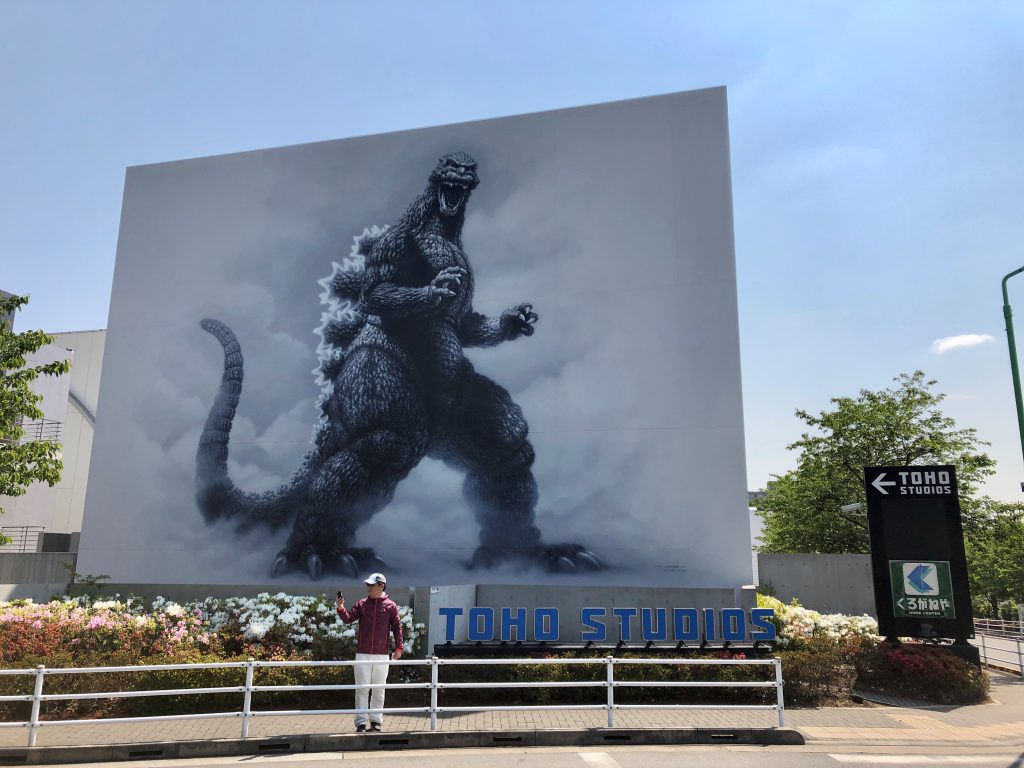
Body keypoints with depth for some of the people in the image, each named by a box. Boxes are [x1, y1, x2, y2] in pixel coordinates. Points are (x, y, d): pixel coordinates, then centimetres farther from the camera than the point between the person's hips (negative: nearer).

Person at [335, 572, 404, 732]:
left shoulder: (391, 606, 0)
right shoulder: (362, 604, 4)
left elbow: (397, 627, 0)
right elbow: (348, 618, -5)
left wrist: (398, 648, -7)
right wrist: (341, 609, -24)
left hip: (382, 655, -1)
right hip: (362, 654, 1)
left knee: (379, 690, 9)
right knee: (361, 689, 3)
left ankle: (376, 720, 20)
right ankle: (361, 722, 9)